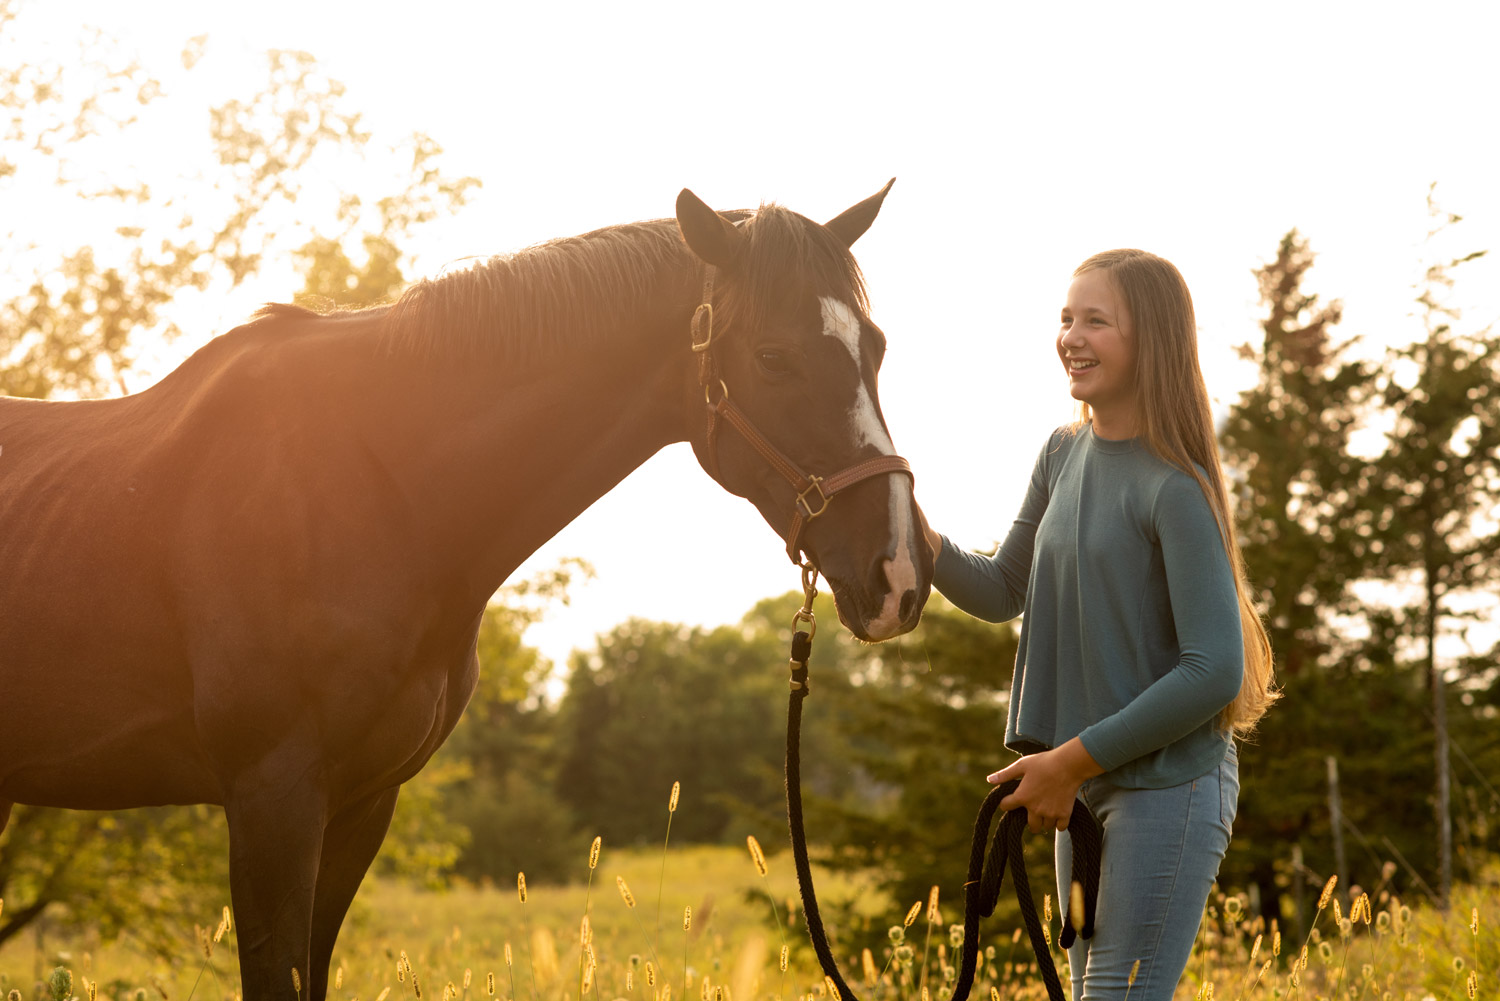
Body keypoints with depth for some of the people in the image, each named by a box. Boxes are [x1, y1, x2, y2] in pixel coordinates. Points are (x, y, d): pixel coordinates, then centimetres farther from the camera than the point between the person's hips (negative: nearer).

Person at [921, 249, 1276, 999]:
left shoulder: (1174, 488, -17)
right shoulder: (1063, 456, 7)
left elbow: (1216, 671, -21)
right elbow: (1004, 593, 16)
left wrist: (1073, 758, -18)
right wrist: (920, 542, -4)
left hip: (1170, 785, -8)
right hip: (1084, 790, 8)